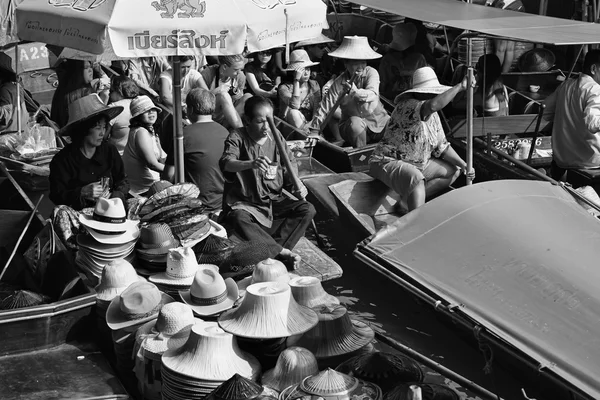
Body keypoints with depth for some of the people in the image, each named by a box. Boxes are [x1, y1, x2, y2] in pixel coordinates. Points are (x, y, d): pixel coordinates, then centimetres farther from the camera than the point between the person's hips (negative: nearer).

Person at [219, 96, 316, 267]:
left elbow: (290, 164, 10)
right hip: (244, 202, -4)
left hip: (274, 200, 5)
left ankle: (272, 249, -24)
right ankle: (281, 251, -30)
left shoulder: (276, 136, 4)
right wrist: (251, 164, -49)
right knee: (238, 220, -37)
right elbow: (226, 162, -28)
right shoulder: (237, 137, -10)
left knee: (307, 209, -17)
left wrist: (297, 185, -11)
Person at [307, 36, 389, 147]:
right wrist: (314, 131, -13)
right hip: (352, 125, -2)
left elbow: (373, 94, -26)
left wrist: (356, 92, -44)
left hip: (378, 120, 2)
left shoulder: (371, 73, -8)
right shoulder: (339, 83, -9)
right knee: (355, 122, -35)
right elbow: (325, 107, -9)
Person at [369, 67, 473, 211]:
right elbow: (433, 105, -44)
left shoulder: (433, 115, 8)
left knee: (454, 170, 9)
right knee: (417, 180, -39)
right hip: (390, 163, -10)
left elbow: (442, 146, 12)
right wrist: (460, 87, -35)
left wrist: (463, 165, -1)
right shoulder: (408, 106, -22)